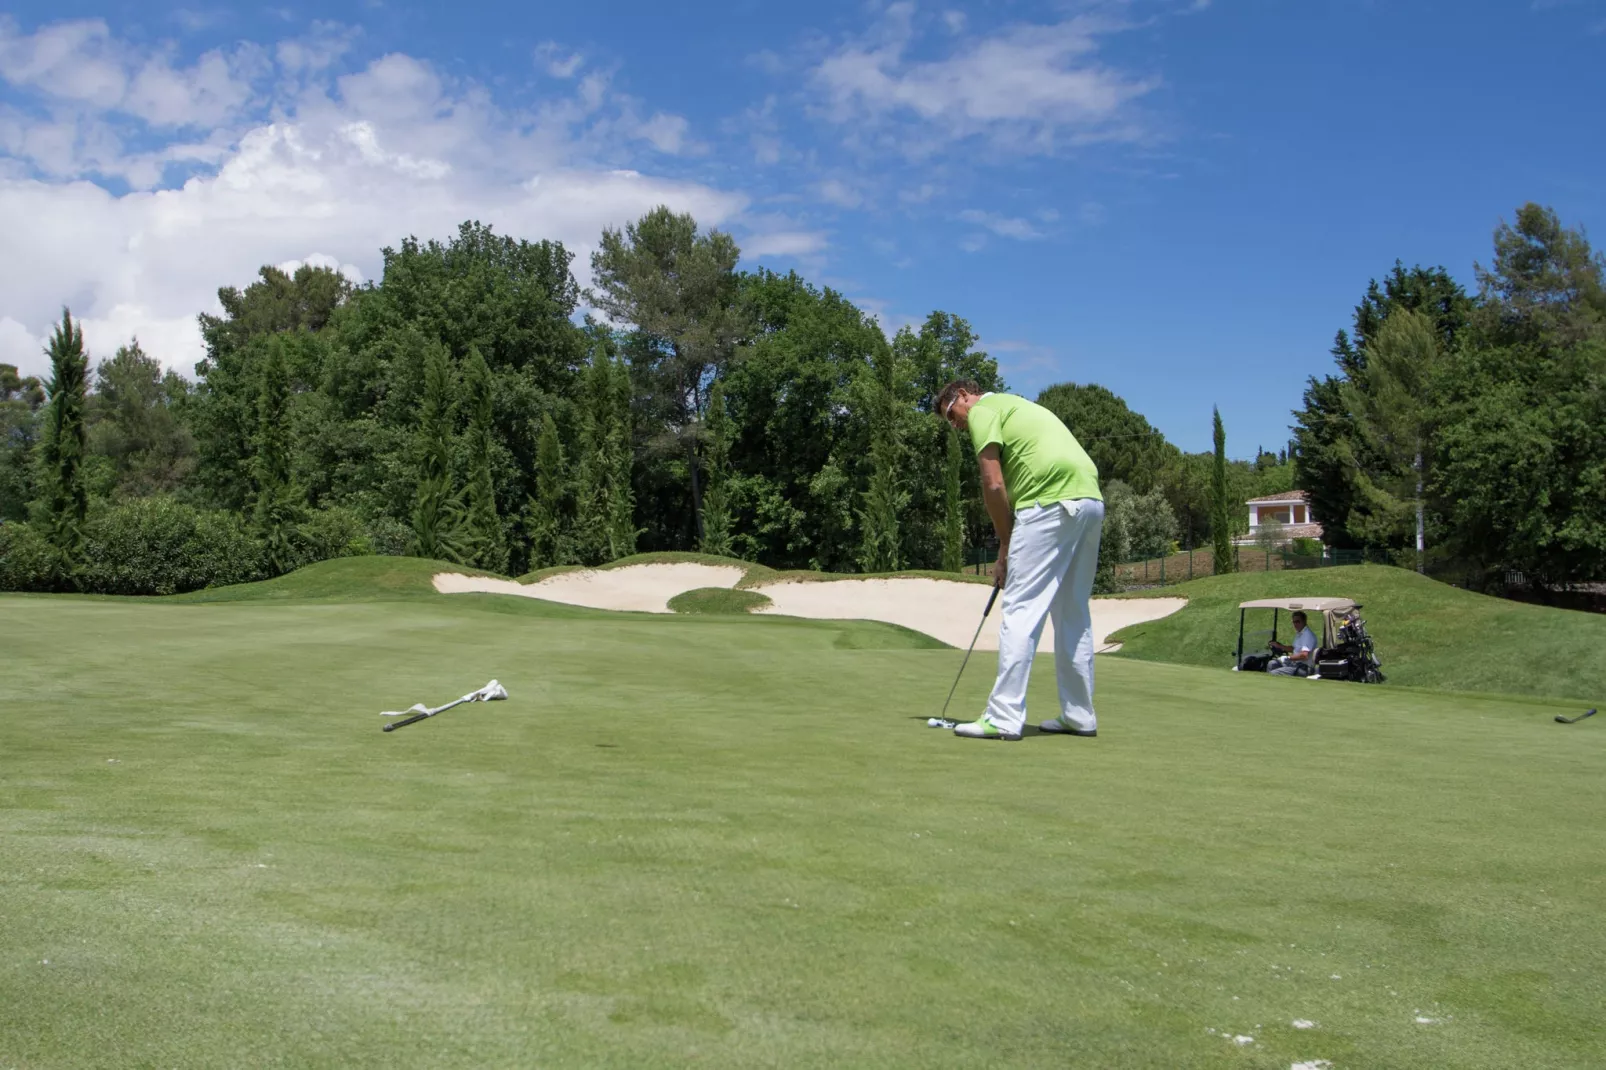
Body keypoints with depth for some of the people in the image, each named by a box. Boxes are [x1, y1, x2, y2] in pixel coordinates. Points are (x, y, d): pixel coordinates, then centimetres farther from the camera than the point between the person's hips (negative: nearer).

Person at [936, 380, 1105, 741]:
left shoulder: (983, 410, 4)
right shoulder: (1017, 406, 31)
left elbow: (993, 484, -6)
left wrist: (1005, 545, 4)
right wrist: (1013, 548, 21)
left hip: (1052, 502, -9)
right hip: (1090, 499, 9)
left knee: (1022, 611, -7)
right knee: (1074, 614, 15)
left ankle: (1004, 717, -7)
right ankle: (1079, 716, 20)